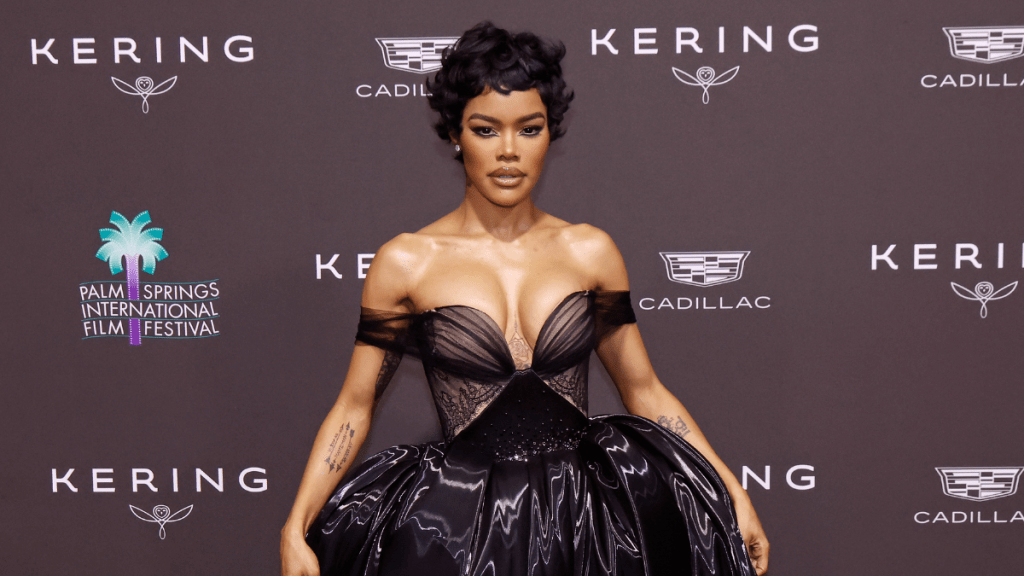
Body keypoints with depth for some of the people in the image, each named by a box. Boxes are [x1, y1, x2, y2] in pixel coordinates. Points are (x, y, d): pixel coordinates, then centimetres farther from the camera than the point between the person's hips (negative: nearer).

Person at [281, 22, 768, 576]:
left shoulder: (590, 251, 4)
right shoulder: (405, 262, -2)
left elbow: (644, 391, 11)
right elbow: (354, 407, 4)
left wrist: (732, 493, 5)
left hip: (586, 509, 3)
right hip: (461, 521, -2)